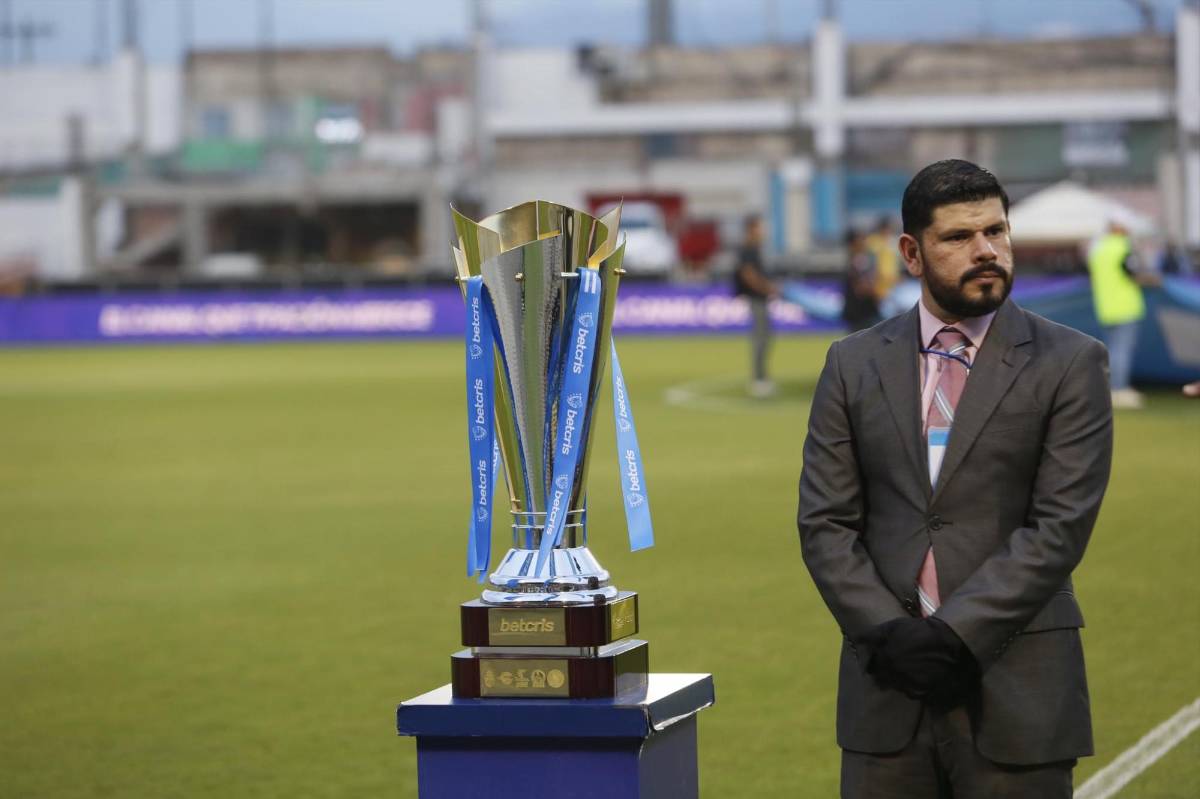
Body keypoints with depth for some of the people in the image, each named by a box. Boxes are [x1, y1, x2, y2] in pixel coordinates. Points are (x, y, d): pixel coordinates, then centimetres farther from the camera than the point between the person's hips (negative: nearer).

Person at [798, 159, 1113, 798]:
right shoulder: (854, 364, 9)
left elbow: (1061, 525, -7)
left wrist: (955, 633, -14)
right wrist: (888, 632, -9)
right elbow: (824, 523, 5)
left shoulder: (1070, 363, 1)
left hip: (1017, 690, -2)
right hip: (887, 686, 2)